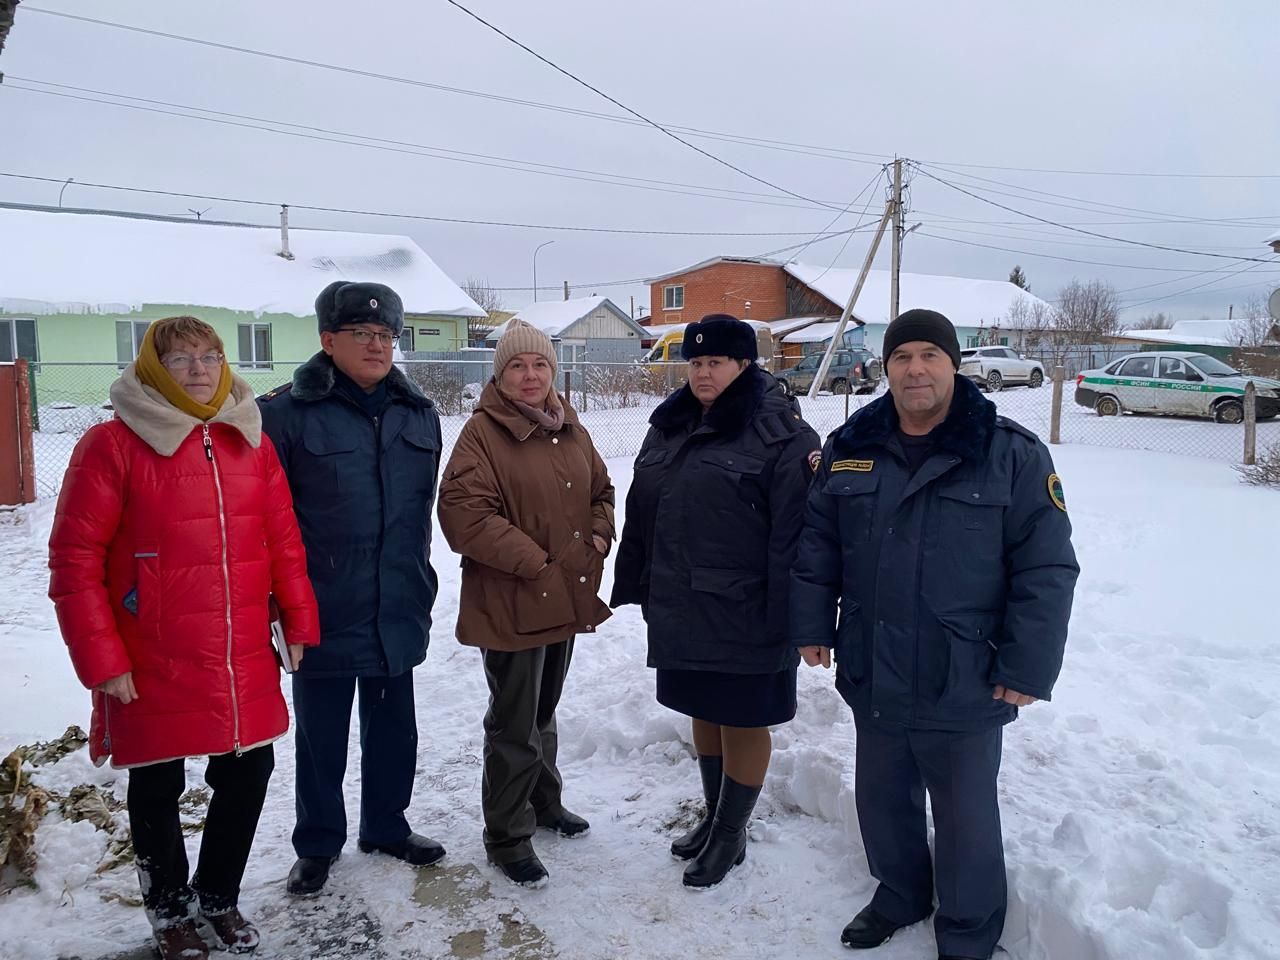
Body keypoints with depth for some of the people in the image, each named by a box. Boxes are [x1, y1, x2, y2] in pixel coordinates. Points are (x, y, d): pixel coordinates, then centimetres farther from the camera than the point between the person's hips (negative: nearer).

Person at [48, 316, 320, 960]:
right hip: (153, 668, -4)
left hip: (247, 664, 4)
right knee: (158, 791, 13)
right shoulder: (113, 445, -9)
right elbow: (75, 561, -10)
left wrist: (299, 622, 6)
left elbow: (283, 540, 8)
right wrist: (100, 659, -12)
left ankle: (218, 897, 40)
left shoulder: (250, 441, 5)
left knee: (248, 774, 15)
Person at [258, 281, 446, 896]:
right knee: (321, 736, 12)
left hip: (398, 614, 4)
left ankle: (386, 827, 39)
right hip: (324, 615, -4)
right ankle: (318, 845, 33)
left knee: (394, 730, 18)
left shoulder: (418, 414, 5)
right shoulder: (286, 414, -11)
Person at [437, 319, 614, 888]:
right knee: (514, 723, 3)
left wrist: (598, 540, 0)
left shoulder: (570, 430, 8)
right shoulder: (482, 433, -14)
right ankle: (507, 837, 19)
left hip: (567, 599, 7)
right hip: (509, 603, -7)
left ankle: (544, 802, 42)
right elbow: (463, 513, -23)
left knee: (543, 709, 23)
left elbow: (601, 491, 19)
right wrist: (535, 563, -20)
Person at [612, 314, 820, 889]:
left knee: (743, 721, 9)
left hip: (744, 617, -7)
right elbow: (641, 514, 14)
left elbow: (793, 533, -17)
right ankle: (714, 817, 39)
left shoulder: (779, 433, -14)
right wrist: (633, 585, 14)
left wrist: (786, 615, -20)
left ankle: (732, 833, 27)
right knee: (705, 716, 20)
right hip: (682, 609, 7)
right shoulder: (669, 427, 9)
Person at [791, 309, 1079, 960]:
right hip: (872, 679, 4)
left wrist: (1028, 666, -12)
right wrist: (811, 626, 6)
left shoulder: (1012, 455, -10)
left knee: (964, 821, 12)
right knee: (881, 801, 21)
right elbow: (816, 546, 9)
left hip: (965, 688, -4)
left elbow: (1046, 568, -10)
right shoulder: (850, 449, 3)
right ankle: (899, 895, 47)